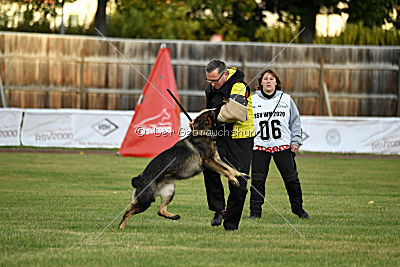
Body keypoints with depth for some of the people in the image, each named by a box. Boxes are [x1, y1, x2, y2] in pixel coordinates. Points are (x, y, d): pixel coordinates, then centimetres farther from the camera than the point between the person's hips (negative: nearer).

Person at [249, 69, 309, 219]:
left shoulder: (286, 99, 7)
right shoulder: (252, 100, 6)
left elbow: (295, 121, 12)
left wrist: (296, 141, 5)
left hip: (283, 145, 0)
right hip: (259, 146, 0)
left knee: (291, 178, 2)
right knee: (257, 179, -4)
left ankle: (298, 208, 18)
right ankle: (255, 211, 6)